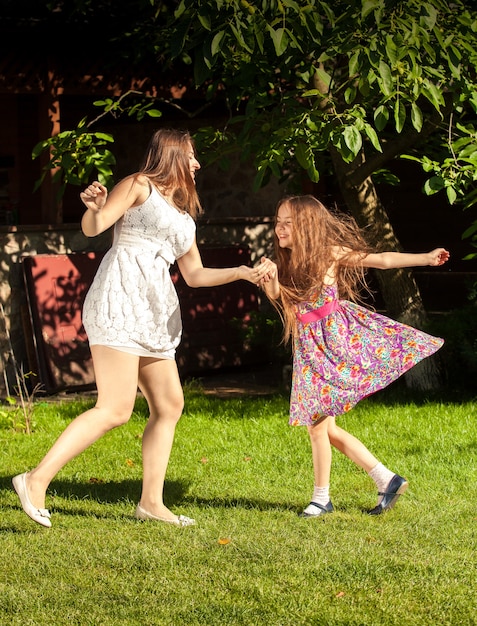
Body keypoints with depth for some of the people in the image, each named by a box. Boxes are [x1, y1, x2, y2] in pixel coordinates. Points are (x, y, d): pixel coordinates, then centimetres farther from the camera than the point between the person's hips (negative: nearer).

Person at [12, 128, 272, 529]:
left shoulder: (182, 214, 25)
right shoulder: (140, 185, 2)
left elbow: (195, 274, 28)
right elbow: (93, 228, -10)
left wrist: (241, 273, 17)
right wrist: (94, 208, -32)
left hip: (154, 312, 9)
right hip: (120, 300, -9)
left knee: (170, 405, 9)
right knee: (115, 410, -17)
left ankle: (152, 502, 16)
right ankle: (37, 480, -15)